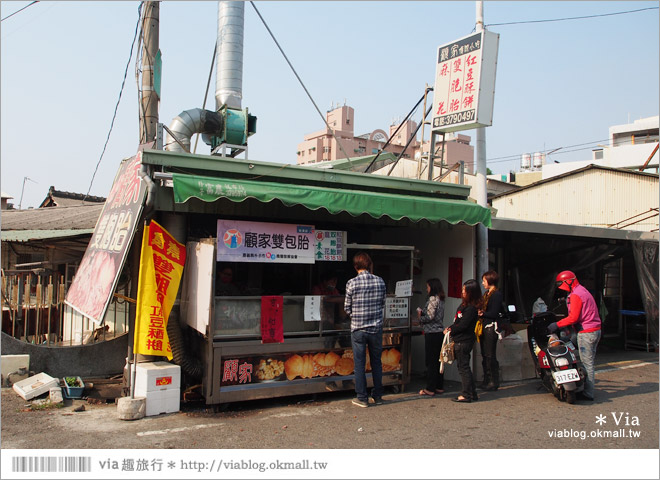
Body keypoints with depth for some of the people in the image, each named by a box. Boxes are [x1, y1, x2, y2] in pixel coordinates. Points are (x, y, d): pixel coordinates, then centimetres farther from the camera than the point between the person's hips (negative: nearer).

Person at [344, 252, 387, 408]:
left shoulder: (352, 283, -10)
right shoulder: (380, 281, -1)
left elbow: (347, 308, -3)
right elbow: (383, 305, 8)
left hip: (358, 329, -3)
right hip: (376, 329, 3)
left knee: (360, 364, 5)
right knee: (376, 362, 14)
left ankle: (362, 398, 11)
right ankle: (378, 396, 23)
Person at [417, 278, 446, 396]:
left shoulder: (432, 299, -11)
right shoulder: (441, 299, 15)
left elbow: (430, 317, -18)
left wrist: (420, 317, 0)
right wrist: (423, 312, 12)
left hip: (432, 333, -9)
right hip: (440, 332, 9)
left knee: (431, 361, -4)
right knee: (438, 360, 12)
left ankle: (430, 389, -1)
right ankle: (439, 387, 18)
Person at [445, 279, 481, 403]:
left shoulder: (471, 308, -18)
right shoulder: (464, 305, 12)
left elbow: (463, 325, -19)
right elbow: (457, 321, 19)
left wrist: (450, 331, -7)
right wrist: (450, 328, 3)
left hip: (464, 341, -10)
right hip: (460, 340, 10)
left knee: (463, 367, -3)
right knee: (463, 366, 14)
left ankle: (466, 395, 5)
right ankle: (472, 393, 22)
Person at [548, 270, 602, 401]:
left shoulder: (576, 295, -15)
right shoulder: (583, 291, 17)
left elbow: (573, 317, -20)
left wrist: (557, 325, -14)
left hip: (586, 332, -10)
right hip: (595, 330, 10)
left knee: (587, 363, -5)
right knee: (589, 362, 14)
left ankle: (588, 393, -1)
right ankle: (588, 389, 19)